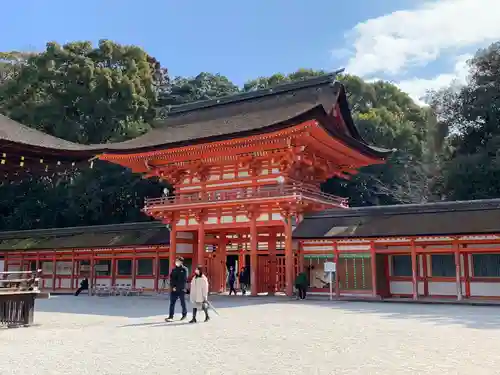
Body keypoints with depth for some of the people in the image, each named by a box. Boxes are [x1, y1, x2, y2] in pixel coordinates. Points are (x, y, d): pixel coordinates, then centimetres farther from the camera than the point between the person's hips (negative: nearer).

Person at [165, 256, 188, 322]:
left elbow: (184, 279, -10)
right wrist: (172, 286, -7)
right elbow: (171, 279, 9)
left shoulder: (184, 269, -3)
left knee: (183, 303, 8)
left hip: (181, 289, -4)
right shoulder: (174, 270, 11)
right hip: (174, 289, 4)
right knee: (172, 303, -3)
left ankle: (184, 314, 27)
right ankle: (171, 317, -4)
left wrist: (177, 287, -13)